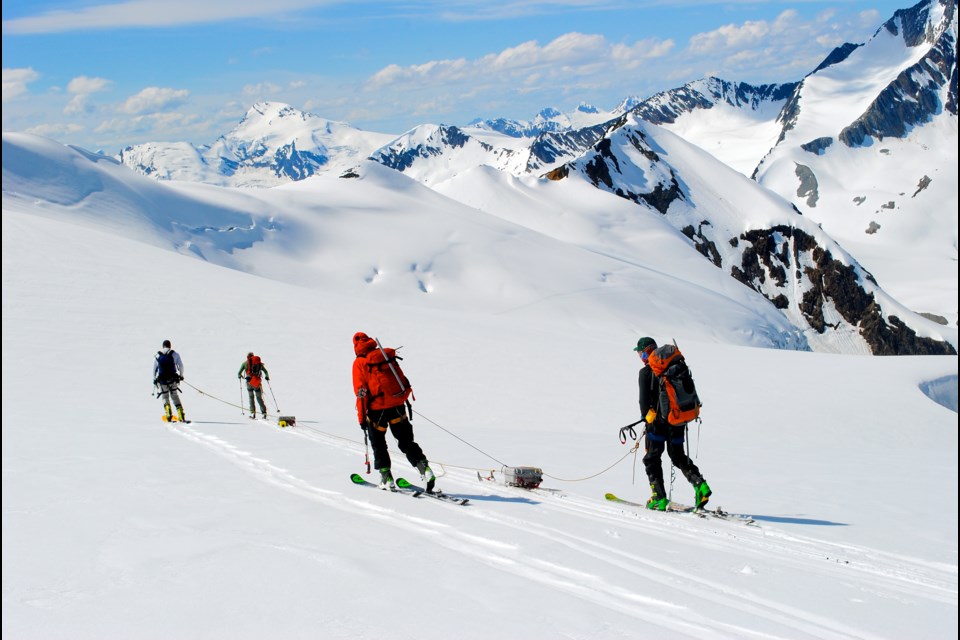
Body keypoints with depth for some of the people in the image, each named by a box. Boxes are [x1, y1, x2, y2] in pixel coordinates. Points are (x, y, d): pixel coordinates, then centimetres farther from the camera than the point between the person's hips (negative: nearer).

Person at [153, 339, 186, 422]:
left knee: (165, 397, 12)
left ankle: (168, 416, -8)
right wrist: (181, 375, 13)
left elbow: (154, 368, 8)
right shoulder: (175, 354, 1)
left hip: (162, 380, 0)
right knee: (175, 397, 9)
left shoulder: (157, 356, 6)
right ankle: (181, 416, -1)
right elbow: (181, 365, -2)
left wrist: (154, 379, 17)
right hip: (173, 379, 0)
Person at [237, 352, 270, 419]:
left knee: (251, 397, 14)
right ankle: (264, 412, -6)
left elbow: (239, 373, 9)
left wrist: (239, 376, 31)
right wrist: (267, 377, 30)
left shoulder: (245, 363, 8)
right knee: (259, 398, 8)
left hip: (249, 382, -1)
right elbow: (266, 371, 12)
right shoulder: (259, 363, 11)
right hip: (257, 382, 1)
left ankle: (253, 412, 4)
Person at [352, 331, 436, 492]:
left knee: (378, 445, 14)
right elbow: (402, 379, 13)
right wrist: (403, 398, 26)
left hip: (377, 408, -4)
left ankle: (387, 479, 8)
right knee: (406, 441, 12)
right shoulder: (387, 356, 10)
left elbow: (361, 392, -8)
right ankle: (425, 469, -6)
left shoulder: (359, 362, -3)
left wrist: (362, 417, -5)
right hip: (397, 405, 4)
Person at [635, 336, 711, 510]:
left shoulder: (646, 372, -8)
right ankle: (700, 483, -1)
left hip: (659, 420, -6)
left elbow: (644, 400, -10)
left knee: (652, 458, 6)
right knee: (678, 456, 19)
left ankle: (659, 498, 0)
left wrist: (646, 417, 2)